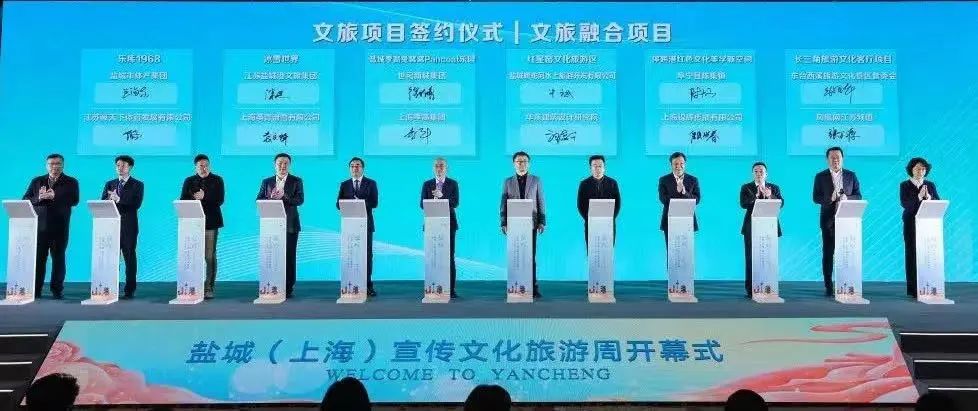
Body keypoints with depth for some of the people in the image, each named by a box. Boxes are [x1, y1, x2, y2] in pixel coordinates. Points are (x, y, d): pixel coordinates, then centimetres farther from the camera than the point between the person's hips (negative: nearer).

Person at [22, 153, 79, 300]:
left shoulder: (71, 182, 5)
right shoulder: (36, 181, 12)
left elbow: (74, 200, -10)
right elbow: (25, 200, 5)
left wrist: (54, 197, -22)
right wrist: (38, 198, -16)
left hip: (60, 227, -2)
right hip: (39, 226, 2)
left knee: (58, 258, 2)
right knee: (38, 258, 2)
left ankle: (57, 290, 9)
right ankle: (36, 290, 8)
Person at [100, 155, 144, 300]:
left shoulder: (137, 185, 3)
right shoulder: (109, 184, 15)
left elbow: (136, 204, -11)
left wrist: (118, 199, -19)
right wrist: (110, 199, -15)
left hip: (129, 226, -3)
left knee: (129, 258, 0)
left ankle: (130, 290, 3)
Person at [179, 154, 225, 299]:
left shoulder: (217, 180, 7)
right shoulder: (189, 181, 13)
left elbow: (220, 200, -4)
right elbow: (183, 201, 5)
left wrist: (204, 197, -14)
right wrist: (195, 198, -13)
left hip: (210, 222, -2)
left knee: (210, 256, -3)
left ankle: (209, 288, 0)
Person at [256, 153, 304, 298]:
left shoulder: (296, 181, 6)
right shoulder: (267, 182, 12)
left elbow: (300, 199, -7)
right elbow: (259, 200, 5)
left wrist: (284, 196, -22)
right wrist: (270, 198, -15)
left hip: (290, 224, -2)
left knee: (289, 256, -1)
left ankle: (289, 288, 4)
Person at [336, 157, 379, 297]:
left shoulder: (371, 183, 8)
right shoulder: (344, 184, 13)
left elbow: (374, 203, -4)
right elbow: (339, 204, 4)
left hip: (366, 223, -1)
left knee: (367, 254, -2)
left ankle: (368, 285, 0)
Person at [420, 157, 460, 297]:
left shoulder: (453, 184, 7)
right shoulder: (427, 184, 11)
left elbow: (455, 203, -5)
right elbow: (422, 204, 4)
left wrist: (442, 196, -20)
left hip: (448, 223, -1)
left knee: (449, 257, -2)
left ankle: (451, 289, -1)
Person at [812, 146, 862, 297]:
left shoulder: (851, 175, 10)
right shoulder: (820, 176, 6)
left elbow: (858, 196, 7)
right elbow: (815, 197, 0)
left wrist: (847, 198, -14)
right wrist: (830, 198, -18)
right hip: (828, 220, -1)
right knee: (828, 253, 1)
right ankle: (829, 287, 5)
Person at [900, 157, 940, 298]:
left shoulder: (931, 185, 13)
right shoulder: (905, 185, 4)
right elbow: (904, 203, -9)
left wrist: (929, 197, -12)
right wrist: (919, 196, -19)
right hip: (911, 224, -2)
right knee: (912, 253, -4)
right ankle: (913, 289, -3)